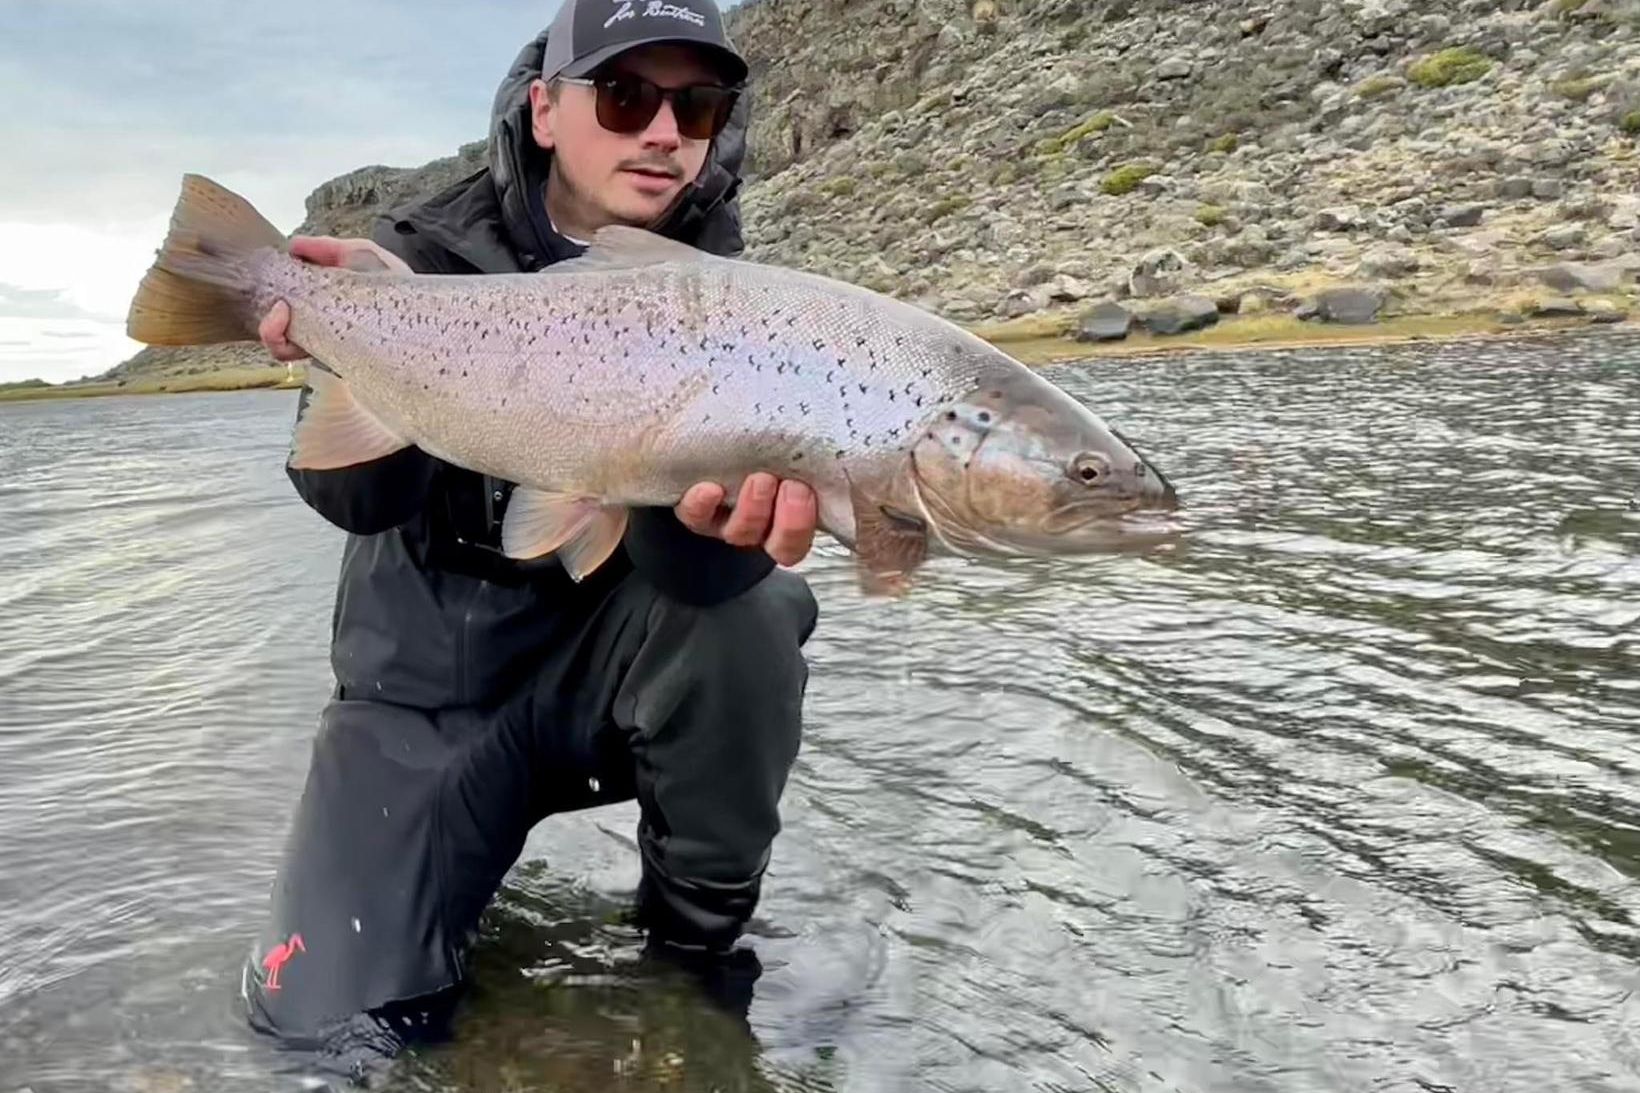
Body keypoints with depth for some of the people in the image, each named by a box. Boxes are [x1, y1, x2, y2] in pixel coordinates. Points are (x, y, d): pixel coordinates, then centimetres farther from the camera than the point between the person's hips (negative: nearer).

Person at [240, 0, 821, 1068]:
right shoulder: (428, 254, -6)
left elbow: (676, 557, -20)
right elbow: (356, 501, -18)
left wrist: (714, 517, -45)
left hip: (607, 661, 1)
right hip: (431, 681, 0)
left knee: (742, 602, -31)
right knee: (332, 1015, -13)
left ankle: (699, 940, -7)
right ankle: (457, 869, 23)